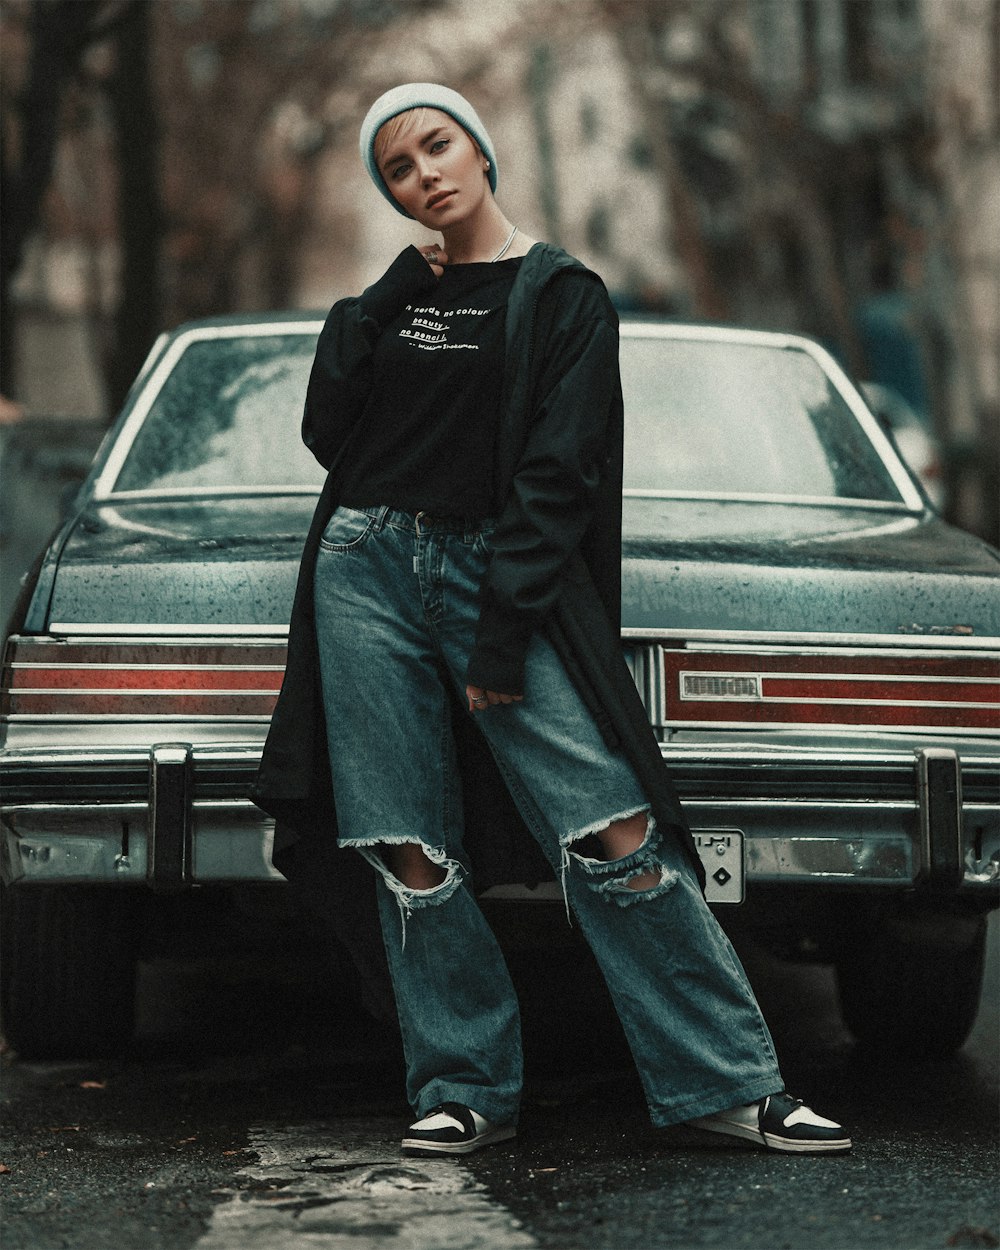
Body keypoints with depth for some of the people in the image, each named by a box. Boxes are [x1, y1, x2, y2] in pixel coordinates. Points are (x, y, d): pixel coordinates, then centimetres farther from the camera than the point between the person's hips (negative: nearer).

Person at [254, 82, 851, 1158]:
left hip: (496, 579, -4)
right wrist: (384, 300, 2)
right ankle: (466, 1092, 8)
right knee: (411, 857, -1)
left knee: (615, 833, -13)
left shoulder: (561, 294, 2)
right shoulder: (395, 294, 16)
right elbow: (325, 432, 7)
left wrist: (502, 632, -13)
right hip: (368, 574, 4)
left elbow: (558, 472, -6)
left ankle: (728, 1084, -8)